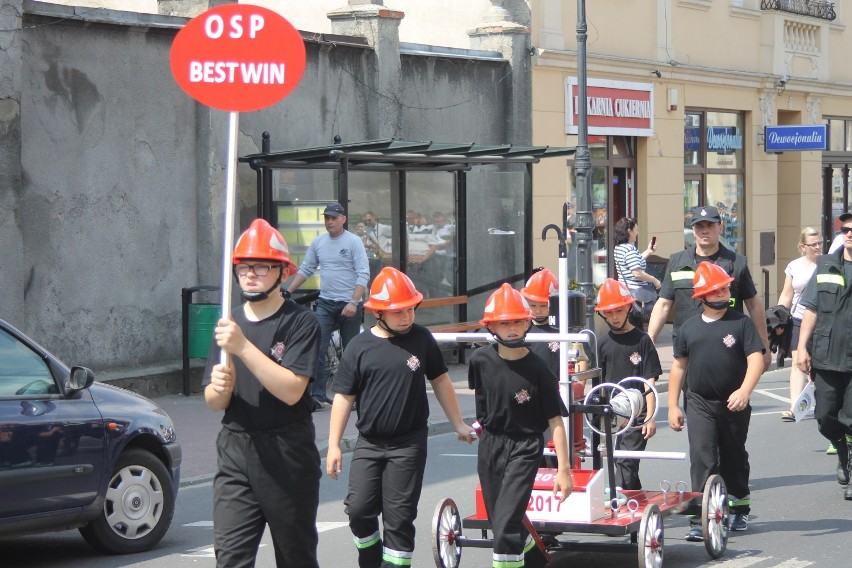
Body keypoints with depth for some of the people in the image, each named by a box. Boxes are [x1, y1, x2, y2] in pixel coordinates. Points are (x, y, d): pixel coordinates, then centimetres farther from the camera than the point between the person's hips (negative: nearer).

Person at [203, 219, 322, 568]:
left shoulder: (300, 322, -5)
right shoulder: (230, 324, 10)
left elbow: (292, 390, -19)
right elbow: (213, 402, 10)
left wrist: (243, 347, -25)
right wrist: (219, 388, -14)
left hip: (288, 454, -4)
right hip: (235, 450, 4)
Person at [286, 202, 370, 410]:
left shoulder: (354, 242, -5)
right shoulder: (318, 242, 9)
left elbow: (363, 274, -10)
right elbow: (305, 270, 15)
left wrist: (354, 302, -20)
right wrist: (287, 292, 5)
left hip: (349, 305, -4)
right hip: (325, 303, 4)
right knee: (317, 349, -7)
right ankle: (317, 396, -6)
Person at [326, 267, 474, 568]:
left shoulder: (421, 338, 1)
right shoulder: (360, 347, -2)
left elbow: (440, 381, 13)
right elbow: (344, 397, 2)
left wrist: (458, 424, 15)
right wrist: (333, 446, -1)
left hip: (409, 444, 0)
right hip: (369, 444, 1)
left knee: (399, 517, -1)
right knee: (359, 509, -5)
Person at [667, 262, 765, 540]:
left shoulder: (741, 323, -3)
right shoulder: (689, 327, 5)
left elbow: (756, 360, -10)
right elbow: (679, 365, 12)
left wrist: (744, 391, -26)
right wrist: (672, 405, 8)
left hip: (734, 404, -1)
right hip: (700, 404, 1)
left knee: (734, 458, 14)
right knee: (702, 459, -10)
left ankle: (739, 509, 33)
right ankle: (701, 519, -13)